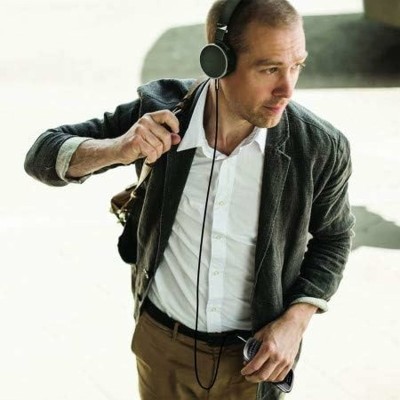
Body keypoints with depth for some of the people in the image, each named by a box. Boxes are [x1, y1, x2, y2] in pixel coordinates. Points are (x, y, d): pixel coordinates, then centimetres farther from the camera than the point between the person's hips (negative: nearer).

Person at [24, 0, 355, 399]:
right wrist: (116, 150, -32)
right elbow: (42, 156, -12)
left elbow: (333, 238, 0)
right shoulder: (159, 112, -17)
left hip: (254, 356, -1)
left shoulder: (321, 147, -19)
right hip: (161, 342, 1)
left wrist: (296, 320, -14)